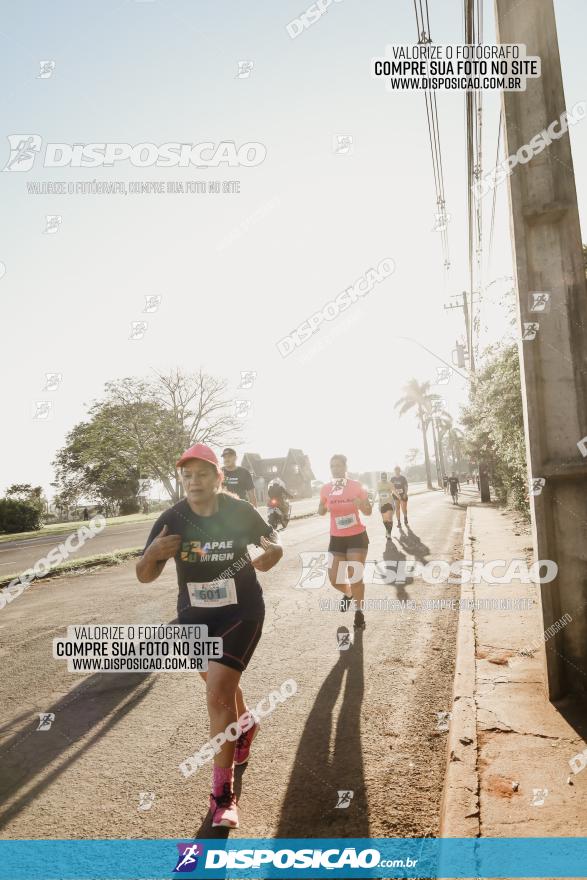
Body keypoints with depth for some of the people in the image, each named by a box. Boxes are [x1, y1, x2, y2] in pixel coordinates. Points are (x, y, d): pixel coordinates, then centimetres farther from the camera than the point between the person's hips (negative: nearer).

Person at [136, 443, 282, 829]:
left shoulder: (241, 512, -18)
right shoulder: (172, 519, -15)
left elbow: (273, 542, -2)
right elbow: (145, 576, -11)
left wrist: (273, 554, -26)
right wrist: (152, 554, -33)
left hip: (241, 612, -3)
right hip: (194, 616, 4)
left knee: (218, 694, -14)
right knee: (221, 684, 24)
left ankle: (223, 793, 4)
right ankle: (245, 725, 57)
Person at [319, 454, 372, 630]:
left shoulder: (357, 486, -8)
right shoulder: (326, 489, -1)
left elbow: (368, 512, -2)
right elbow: (321, 511, 13)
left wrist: (360, 504, -25)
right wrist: (323, 508, -11)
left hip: (357, 536, -3)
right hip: (336, 538, 3)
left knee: (356, 577, -4)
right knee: (334, 579, 4)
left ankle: (359, 612, 17)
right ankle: (348, 593, 39)